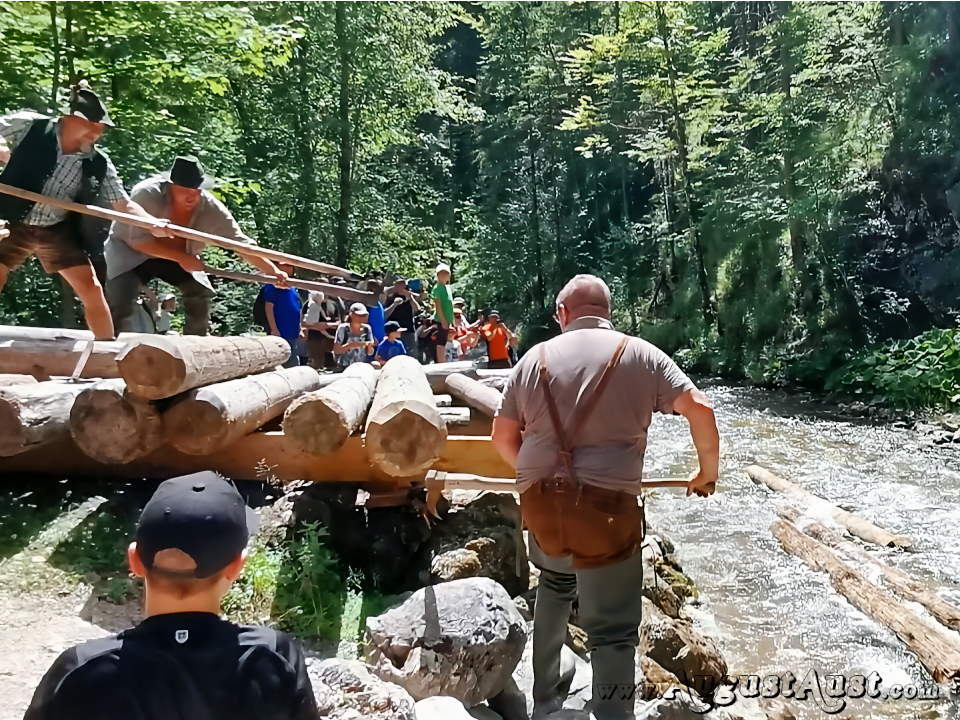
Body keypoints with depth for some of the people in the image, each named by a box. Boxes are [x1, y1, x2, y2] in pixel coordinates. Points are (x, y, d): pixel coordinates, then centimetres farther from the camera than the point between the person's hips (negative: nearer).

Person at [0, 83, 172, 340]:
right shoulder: (29, 126, -11)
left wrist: (152, 223, -21)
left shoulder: (98, 164, -7)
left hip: (58, 231, 2)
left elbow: (124, 204, -5)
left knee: (93, 291, -2)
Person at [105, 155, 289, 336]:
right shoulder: (147, 194, -33)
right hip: (130, 248, -3)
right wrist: (181, 258, -36)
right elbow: (139, 241, -30)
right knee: (121, 295, -23)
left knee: (201, 292, -10)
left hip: (178, 256, 3)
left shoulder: (211, 208, -25)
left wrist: (273, 270, -33)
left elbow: (241, 243, -23)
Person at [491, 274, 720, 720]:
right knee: (612, 632, 5)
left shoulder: (536, 357, 7)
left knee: (555, 584, 30)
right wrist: (708, 470, 9)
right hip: (606, 508, -4)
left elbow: (503, 435, 10)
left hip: (541, 505, 4)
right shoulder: (638, 354, 1)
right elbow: (699, 408, -7)